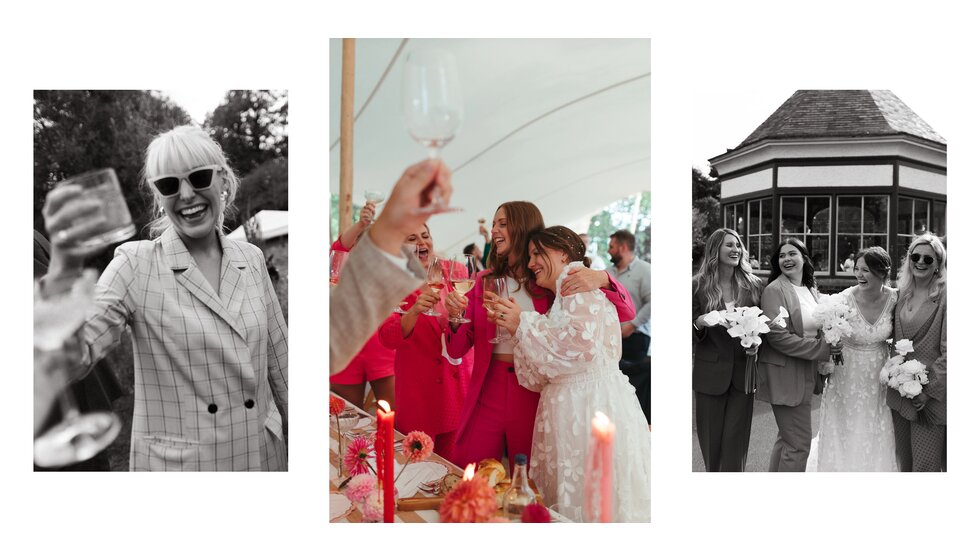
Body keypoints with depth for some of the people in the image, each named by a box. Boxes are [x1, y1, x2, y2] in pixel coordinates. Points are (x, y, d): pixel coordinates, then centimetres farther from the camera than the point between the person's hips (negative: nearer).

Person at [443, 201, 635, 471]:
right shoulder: (485, 280, 6)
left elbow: (626, 314, -9)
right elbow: (457, 350, 5)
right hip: (487, 393, 2)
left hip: (536, 395, -2)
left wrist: (601, 279, -27)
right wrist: (455, 317, -15)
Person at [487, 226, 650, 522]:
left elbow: (583, 345, -20)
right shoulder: (558, 300, 21)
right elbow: (539, 378, 16)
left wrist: (523, 324, -11)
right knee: (568, 501, 10)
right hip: (568, 410, 9)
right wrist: (515, 329, 7)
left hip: (595, 406, -9)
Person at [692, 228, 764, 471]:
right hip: (710, 373, -1)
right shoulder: (698, 285, -2)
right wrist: (700, 323, -20)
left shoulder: (754, 285, 3)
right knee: (710, 440, 8)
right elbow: (690, 333, 1)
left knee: (736, 441, 4)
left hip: (743, 373, 1)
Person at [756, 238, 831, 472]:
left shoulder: (812, 290, 11)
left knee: (786, 439, 17)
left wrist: (833, 343, -2)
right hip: (785, 374, -8)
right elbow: (777, 336, -21)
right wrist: (823, 349, -18)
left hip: (806, 374, 8)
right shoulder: (775, 290, -13)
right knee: (799, 443, -5)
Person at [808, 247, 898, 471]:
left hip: (878, 376, 3)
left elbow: (893, 333, 7)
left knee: (877, 440, 14)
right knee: (842, 438, 8)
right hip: (846, 376, -2)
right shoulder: (845, 299, -19)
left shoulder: (895, 298, -10)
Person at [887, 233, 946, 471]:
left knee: (925, 466, -3)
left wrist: (930, 391, -14)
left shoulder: (944, 296, -9)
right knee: (904, 462, 14)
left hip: (931, 396, -6)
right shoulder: (901, 294, 9)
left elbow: (948, 351, -12)